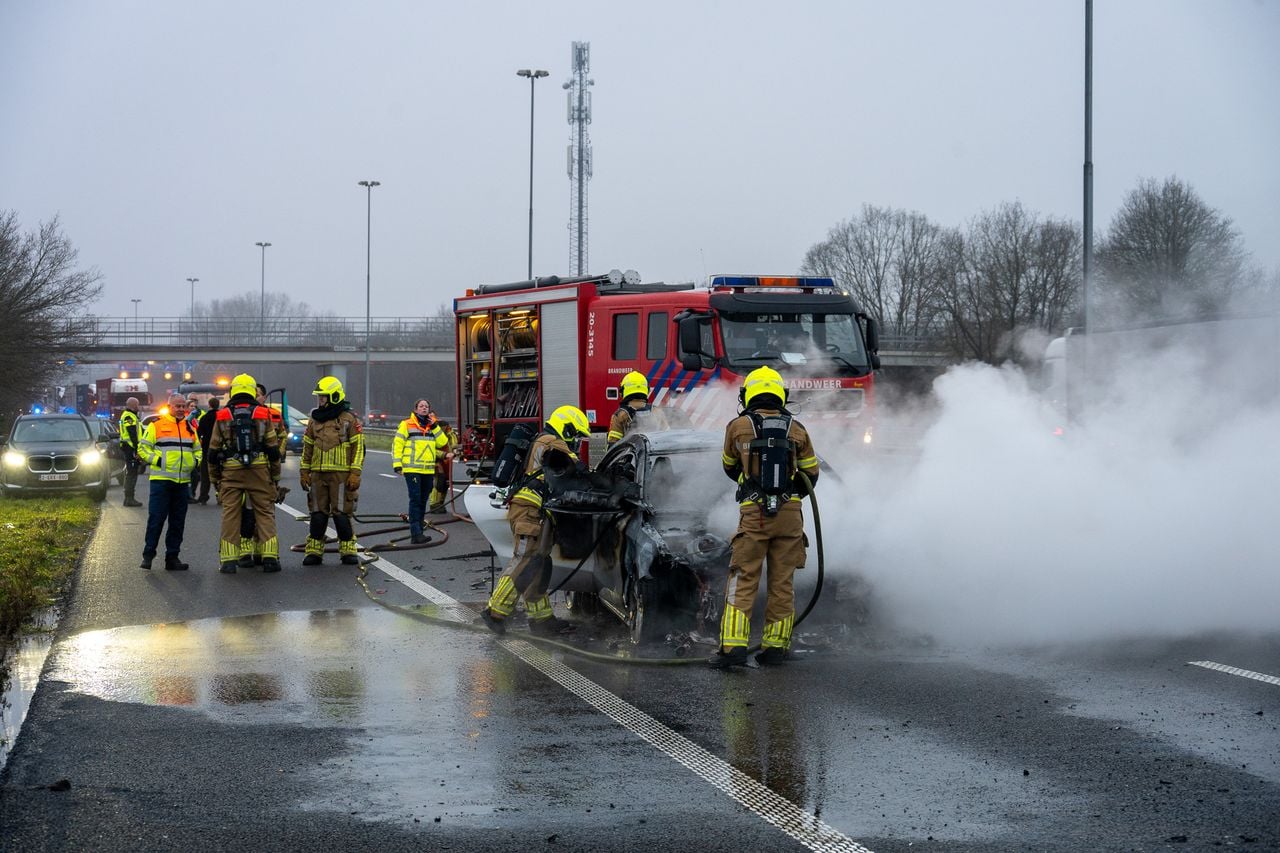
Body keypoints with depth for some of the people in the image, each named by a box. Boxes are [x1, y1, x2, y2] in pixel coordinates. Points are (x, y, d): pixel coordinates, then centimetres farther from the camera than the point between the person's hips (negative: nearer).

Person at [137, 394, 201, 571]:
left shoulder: (190, 427, 15)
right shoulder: (156, 425, -1)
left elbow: (198, 449, 25)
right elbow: (142, 448, -1)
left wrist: (196, 461, 5)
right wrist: (156, 460, -13)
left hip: (183, 481, 5)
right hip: (161, 480, -5)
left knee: (178, 522, 7)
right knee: (156, 518, -7)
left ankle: (172, 557, 12)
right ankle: (148, 555, 1)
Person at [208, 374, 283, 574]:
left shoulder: (222, 417, 5)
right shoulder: (263, 415, 3)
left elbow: (213, 451, 7)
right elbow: (273, 449, 4)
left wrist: (215, 478, 16)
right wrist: (275, 476, 12)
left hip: (231, 472, 0)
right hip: (259, 471, 0)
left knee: (230, 514, 3)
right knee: (265, 513, 5)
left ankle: (228, 560, 0)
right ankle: (270, 557, 0)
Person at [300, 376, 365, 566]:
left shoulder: (349, 419, -1)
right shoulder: (315, 420, 14)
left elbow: (359, 447, -4)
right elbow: (307, 447, 18)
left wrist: (355, 474, -10)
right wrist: (304, 471, 12)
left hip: (341, 474, -4)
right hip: (318, 474, 4)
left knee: (342, 514, -3)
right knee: (317, 514, 5)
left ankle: (348, 550, 6)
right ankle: (314, 551, 9)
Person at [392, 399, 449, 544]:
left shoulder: (432, 426, 15)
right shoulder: (406, 424, 0)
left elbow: (443, 443, 5)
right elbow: (397, 443, -3)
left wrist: (435, 427, -3)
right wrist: (397, 464, -11)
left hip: (428, 470, 6)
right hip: (412, 470, -6)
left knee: (422, 501, 11)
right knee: (415, 500, -12)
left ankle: (417, 532, 18)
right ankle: (416, 534, -16)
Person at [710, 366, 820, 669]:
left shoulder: (738, 426, 3)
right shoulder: (796, 429, 8)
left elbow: (730, 468, 19)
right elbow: (811, 474, 16)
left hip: (754, 513, -2)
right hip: (790, 513, 2)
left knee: (743, 581, -1)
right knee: (782, 582, 9)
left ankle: (734, 646, -10)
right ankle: (775, 647, 11)